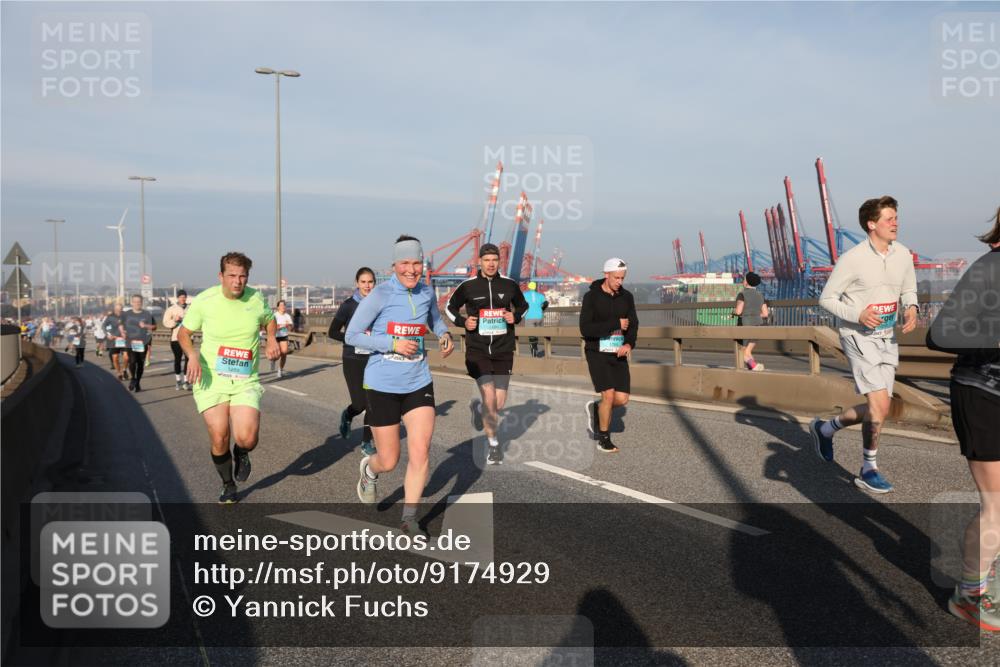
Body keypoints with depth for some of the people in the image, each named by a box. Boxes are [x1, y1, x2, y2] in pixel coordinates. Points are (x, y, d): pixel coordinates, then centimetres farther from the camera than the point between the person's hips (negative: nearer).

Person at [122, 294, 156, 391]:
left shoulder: (147, 314, 3)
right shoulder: (126, 314, 6)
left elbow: (154, 326, 6)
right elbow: (121, 325, 20)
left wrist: (146, 325, -11)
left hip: (143, 342, 0)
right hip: (131, 342, 0)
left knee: (141, 363, 5)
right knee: (132, 361, -17)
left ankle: (137, 383, 19)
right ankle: (133, 378, 6)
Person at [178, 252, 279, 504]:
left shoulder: (256, 299, -1)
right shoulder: (204, 301, -7)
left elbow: (269, 320, 20)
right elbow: (183, 333, 6)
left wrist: (271, 339, -1)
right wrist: (192, 355, -13)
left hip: (246, 381, 1)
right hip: (211, 379, -1)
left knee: (247, 438, -17)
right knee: (219, 438, -5)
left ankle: (241, 453, 23)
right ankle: (228, 487, 24)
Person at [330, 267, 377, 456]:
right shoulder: (349, 305, -5)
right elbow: (332, 332, -4)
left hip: (374, 360, 3)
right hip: (353, 360, -3)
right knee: (360, 403, -6)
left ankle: (367, 441, 16)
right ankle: (347, 415, 29)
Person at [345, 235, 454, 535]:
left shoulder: (426, 292, 3)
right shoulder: (380, 295, -13)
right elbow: (351, 335, -12)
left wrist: (445, 335, 3)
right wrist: (393, 343, -20)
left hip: (418, 383, 4)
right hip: (383, 385, -3)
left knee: (420, 451, -7)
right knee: (389, 461, 6)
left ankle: (409, 519, 10)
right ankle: (369, 470, 44)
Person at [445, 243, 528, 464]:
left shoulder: (509, 285, 3)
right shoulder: (468, 286, -3)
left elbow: (523, 305, 20)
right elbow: (450, 307, 11)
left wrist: (515, 317, -1)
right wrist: (463, 322, -7)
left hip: (503, 351, 3)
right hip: (477, 350, -2)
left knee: (499, 404, 3)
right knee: (489, 398, -14)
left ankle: (478, 407, 40)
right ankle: (493, 444, 7)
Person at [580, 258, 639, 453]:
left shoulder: (626, 296, 3)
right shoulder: (591, 297, -11)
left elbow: (633, 325, 3)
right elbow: (585, 329, -20)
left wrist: (629, 344, -19)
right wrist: (616, 324, -22)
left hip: (618, 355, 5)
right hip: (597, 354, -5)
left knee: (622, 399, -3)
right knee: (609, 395, -15)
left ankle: (595, 408, 29)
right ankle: (604, 440, 5)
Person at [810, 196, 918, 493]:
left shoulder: (903, 254, 3)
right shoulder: (852, 259, -14)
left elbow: (909, 290, 18)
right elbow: (827, 298, -8)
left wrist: (911, 308, -4)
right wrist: (858, 315, -22)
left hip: (887, 338, 7)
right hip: (859, 336, -7)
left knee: (875, 409, 10)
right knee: (880, 403, -14)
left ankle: (825, 428, 34)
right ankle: (868, 470, 4)